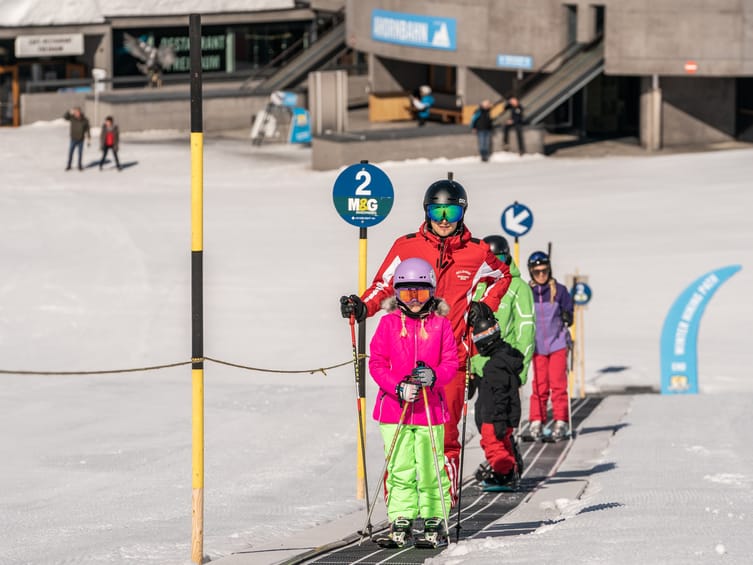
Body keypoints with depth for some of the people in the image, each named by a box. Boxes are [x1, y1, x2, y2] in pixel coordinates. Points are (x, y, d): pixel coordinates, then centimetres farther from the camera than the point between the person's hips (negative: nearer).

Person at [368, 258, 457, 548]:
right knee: (399, 469, 1)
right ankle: (401, 523, 6)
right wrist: (398, 387, -14)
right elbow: (376, 363, 1)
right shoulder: (389, 323, 5)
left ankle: (435, 520, 11)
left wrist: (433, 376, -19)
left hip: (430, 409, 0)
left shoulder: (440, 325, 5)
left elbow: (451, 362, 2)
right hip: (394, 408, 0)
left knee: (430, 468, 1)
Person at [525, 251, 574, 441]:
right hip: (537, 345, 1)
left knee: (558, 383, -4)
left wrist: (566, 318, -14)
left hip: (557, 343, -1)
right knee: (539, 385, 1)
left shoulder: (559, 290, 1)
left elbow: (568, 315, 6)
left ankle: (560, 423, 1)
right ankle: (536, 423, 6)